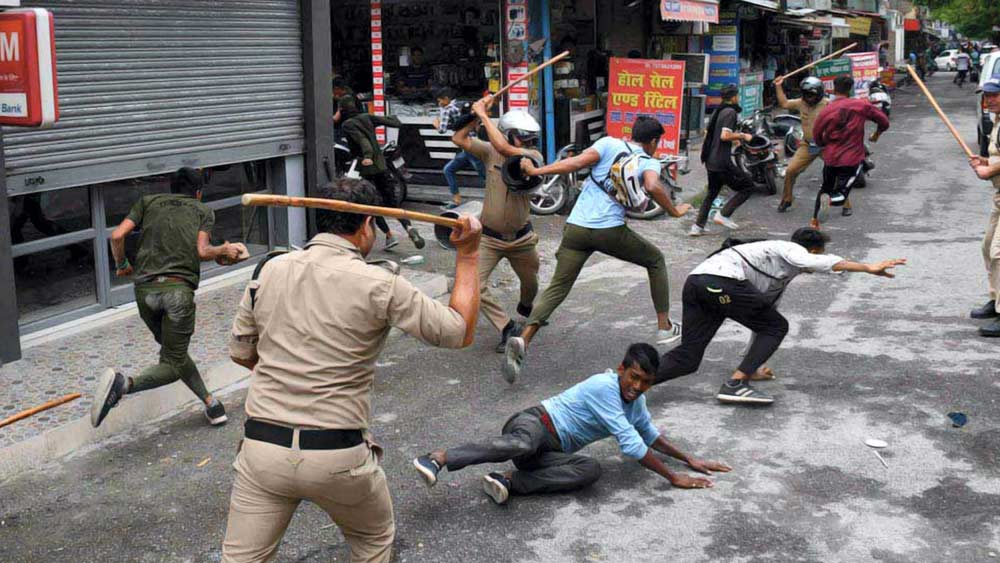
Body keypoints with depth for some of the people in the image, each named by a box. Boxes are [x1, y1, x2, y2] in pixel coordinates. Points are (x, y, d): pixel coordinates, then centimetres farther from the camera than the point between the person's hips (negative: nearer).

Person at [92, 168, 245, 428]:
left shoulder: (148, 201, 21)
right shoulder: (203, 210, 16)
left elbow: (117, 236, 7)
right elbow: (202, 251, 0)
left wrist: (121, 265, 24)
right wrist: (224, 250, 19)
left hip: (144, 288, 4)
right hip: (179, 287, -4)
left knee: (173, 350, 22)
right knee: (173, 363, -2)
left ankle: (210, 403, 21)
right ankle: (123, 384, -28)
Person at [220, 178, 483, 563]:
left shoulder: (270, 270, 4)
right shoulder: (379, 284, -8)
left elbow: (240, 353, 14)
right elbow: (459, 333, 0)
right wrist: (468, 256, 8)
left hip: (261, 448, 3)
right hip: (339, 458, -2)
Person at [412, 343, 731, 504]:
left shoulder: (635, 401, 14)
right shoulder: (605, 385, -14)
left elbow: (650, 435, 34)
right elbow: (631, 445, -17)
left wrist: (688, 459, 27)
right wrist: (673, 478, -14)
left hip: (550, 453, 8)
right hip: (534, 423, -8)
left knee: (591, 470, -25)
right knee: (523, 445, -44)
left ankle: (508, 482, -27)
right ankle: (439, 458, -45)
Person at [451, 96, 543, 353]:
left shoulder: (533, 156, -16)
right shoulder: (490, 152, -7)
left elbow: (503, 148, -32)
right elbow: (458, 139, -10)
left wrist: (484, 115, -26)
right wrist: (477, 115, -18)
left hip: (521, 238, 0)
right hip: (489, 238, 0)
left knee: (530, 283, 21)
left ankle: (526, 308, 56)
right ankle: (508, 328, 0)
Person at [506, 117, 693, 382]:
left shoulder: (609, 144, 12)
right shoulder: (650, 163, 8)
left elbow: (576, 162, -3)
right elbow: (653, 186, -15)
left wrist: (536, 171, -1)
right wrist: (674, 211, 0)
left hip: (576, 227, 2)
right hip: (610, 230, -2)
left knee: (557, 288, 5)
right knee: (656, 260, 24)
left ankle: (522, 341, -16)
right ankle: (665, 327, 28)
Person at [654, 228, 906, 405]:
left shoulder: (782, 278, 36)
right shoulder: (791, 250, 12)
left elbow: (761, 324, 42)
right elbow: (823, 263, -11)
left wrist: (754, 365, 48)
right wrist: (869, 268, -18)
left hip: (696, 281, 9)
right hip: (720, 280, -9)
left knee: (687, 358, 7)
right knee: (777, 326, 5)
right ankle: (735, 385, -3)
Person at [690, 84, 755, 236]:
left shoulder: (718, 111, 15)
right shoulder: (731, 112, -12)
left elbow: (707, 134, 23)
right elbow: (725, 136, -24)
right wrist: (742, 136, -10)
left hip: (710, 160, 9)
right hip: (722, 162, -9)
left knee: (712, 192, 21)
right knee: (748, 185, 1)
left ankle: (698, 226, 17)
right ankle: (723, 215, -5)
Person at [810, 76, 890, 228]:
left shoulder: (826, 111, -5)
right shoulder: (861, 105, -6)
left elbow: (816, 135, 0)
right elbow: (884, 121, 0)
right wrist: (877, 134, 21)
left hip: (830, 158, 2)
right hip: (853, 159, -2)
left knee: (825, 189, 23)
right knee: (841, 195, 3)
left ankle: (814, 222, 19)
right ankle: (829, 201, -32)